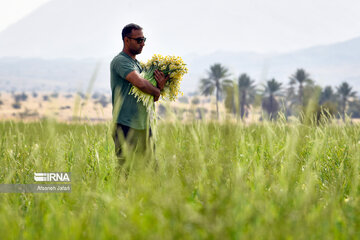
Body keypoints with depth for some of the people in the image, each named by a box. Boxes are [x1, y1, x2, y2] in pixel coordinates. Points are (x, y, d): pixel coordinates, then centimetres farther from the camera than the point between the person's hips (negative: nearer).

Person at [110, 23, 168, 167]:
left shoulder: (137, 63, 19)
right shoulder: (120, 61, -9)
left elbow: (148, 95, 17)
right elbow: (141, 83, -24)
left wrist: (160, 86, -4)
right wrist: (156, 91, -5)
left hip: (143, 124, 9)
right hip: (126, 125, -9)